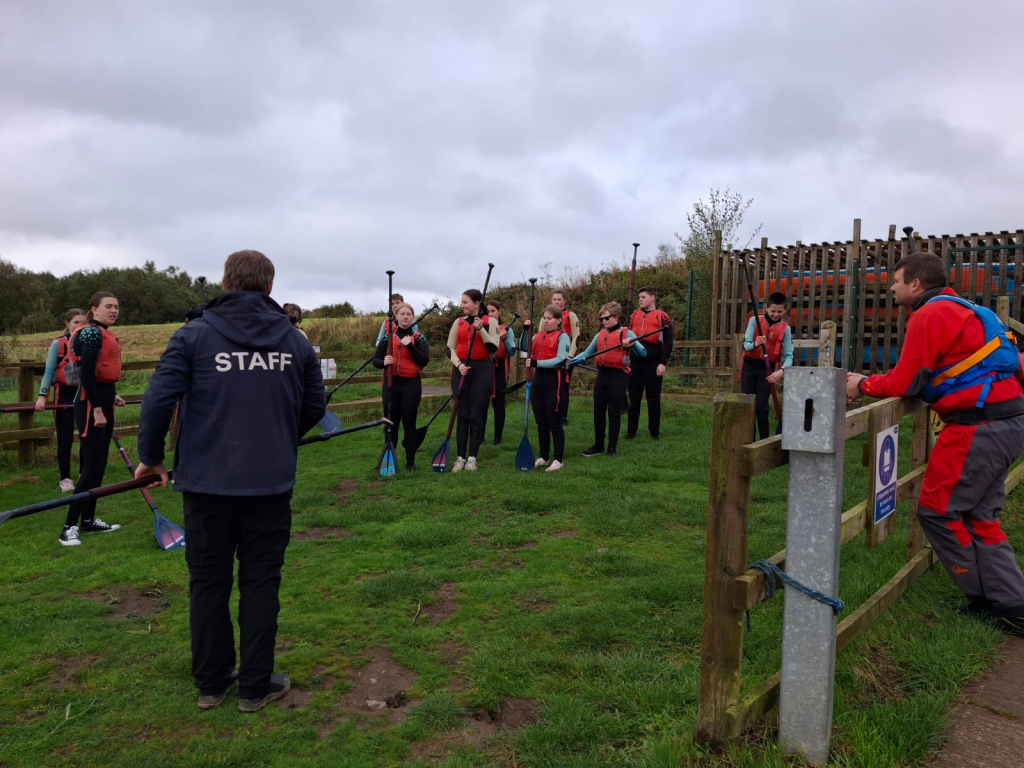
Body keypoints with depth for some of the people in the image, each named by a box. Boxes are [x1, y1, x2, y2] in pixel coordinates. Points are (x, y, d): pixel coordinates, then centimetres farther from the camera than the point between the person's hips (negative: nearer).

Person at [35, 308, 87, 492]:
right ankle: (65, 478, 12)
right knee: (65, 438, 3)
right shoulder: (58, 344, -5)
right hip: (65, 395, -3)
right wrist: (42, 396, -14)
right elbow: (49, 371, -5)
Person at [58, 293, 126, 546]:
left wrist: (111, 395, 20)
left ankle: (88, 520, 23)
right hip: (90, 404, -10)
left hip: (102, 401, 10)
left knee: (99, 464, 13)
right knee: (92, 466, -11)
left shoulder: (104, 334, 15)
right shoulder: (91, 332, -14)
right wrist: (96, 409, -24)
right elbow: (86, 373, -22)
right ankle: (69, 527, -6)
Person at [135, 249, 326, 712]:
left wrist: (151, 457, 4)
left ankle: (210, 683, 27)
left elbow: (158, 399, -11)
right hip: (270, 482, 1)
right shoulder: (294, 340, 3)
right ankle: (255, 687, 20)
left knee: (208, 582, 14)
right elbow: (315, 406, 9)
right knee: (260, 582, 11)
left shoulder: (193, 335, -4)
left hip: (206, 482, 0)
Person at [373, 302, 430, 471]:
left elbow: (424, 361, -11)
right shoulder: (387, 338, 6)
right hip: (391, 384, 2)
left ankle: (410, 461, 11)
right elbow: (375, 360, 5)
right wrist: (383, 362, -17)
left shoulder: (419, 338, 1)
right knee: (391, 423, 7)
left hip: (411, 385, -2)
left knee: (409, 423, 1)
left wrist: (409, 345, -17)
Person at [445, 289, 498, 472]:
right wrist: (458, 364, -8)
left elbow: (494, 348, -8)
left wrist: (481, 329, -17)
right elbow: (450, 347, 9)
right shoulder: (458, 322, 10)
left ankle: (472, 458, 6)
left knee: (476, 416, -2)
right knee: (462, 416, 4)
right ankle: (460, 458, 9)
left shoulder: (490, 321, 0)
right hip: (461, 370, 3)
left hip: (482, 370, -3)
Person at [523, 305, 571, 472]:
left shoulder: (563, 337, -7)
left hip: (554, 381, -7)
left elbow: (560, 360, -18)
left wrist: (536, 363, -23)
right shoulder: (538, 336, 13)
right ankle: (543, 457, 21)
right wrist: (526, 330, 0)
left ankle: (559, 459, 6)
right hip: (538, 379, 7)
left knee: (555, 423, -1)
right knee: (541, 422, 11)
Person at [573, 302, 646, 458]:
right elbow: (587, 352, 13)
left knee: (614, 412, 1)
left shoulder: (626, 333, -4)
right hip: (602, 375, 5)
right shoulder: (600, 335, 12)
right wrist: (572, 360, -2)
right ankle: (598, 446, 20)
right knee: (598, 411, 8)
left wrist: (632, 344, -28)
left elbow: (643, 353, -11)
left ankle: (612, 448, 11)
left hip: (618, 375, -5)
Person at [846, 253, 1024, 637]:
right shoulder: (958, 309, 19)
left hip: (979, 425, -10)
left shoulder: (930, 315, -11)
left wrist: (864, 386, 4)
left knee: (938, 510, 0)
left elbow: (905, 382, -10)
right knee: (978, 514, 14)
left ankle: (989, 597, 10)